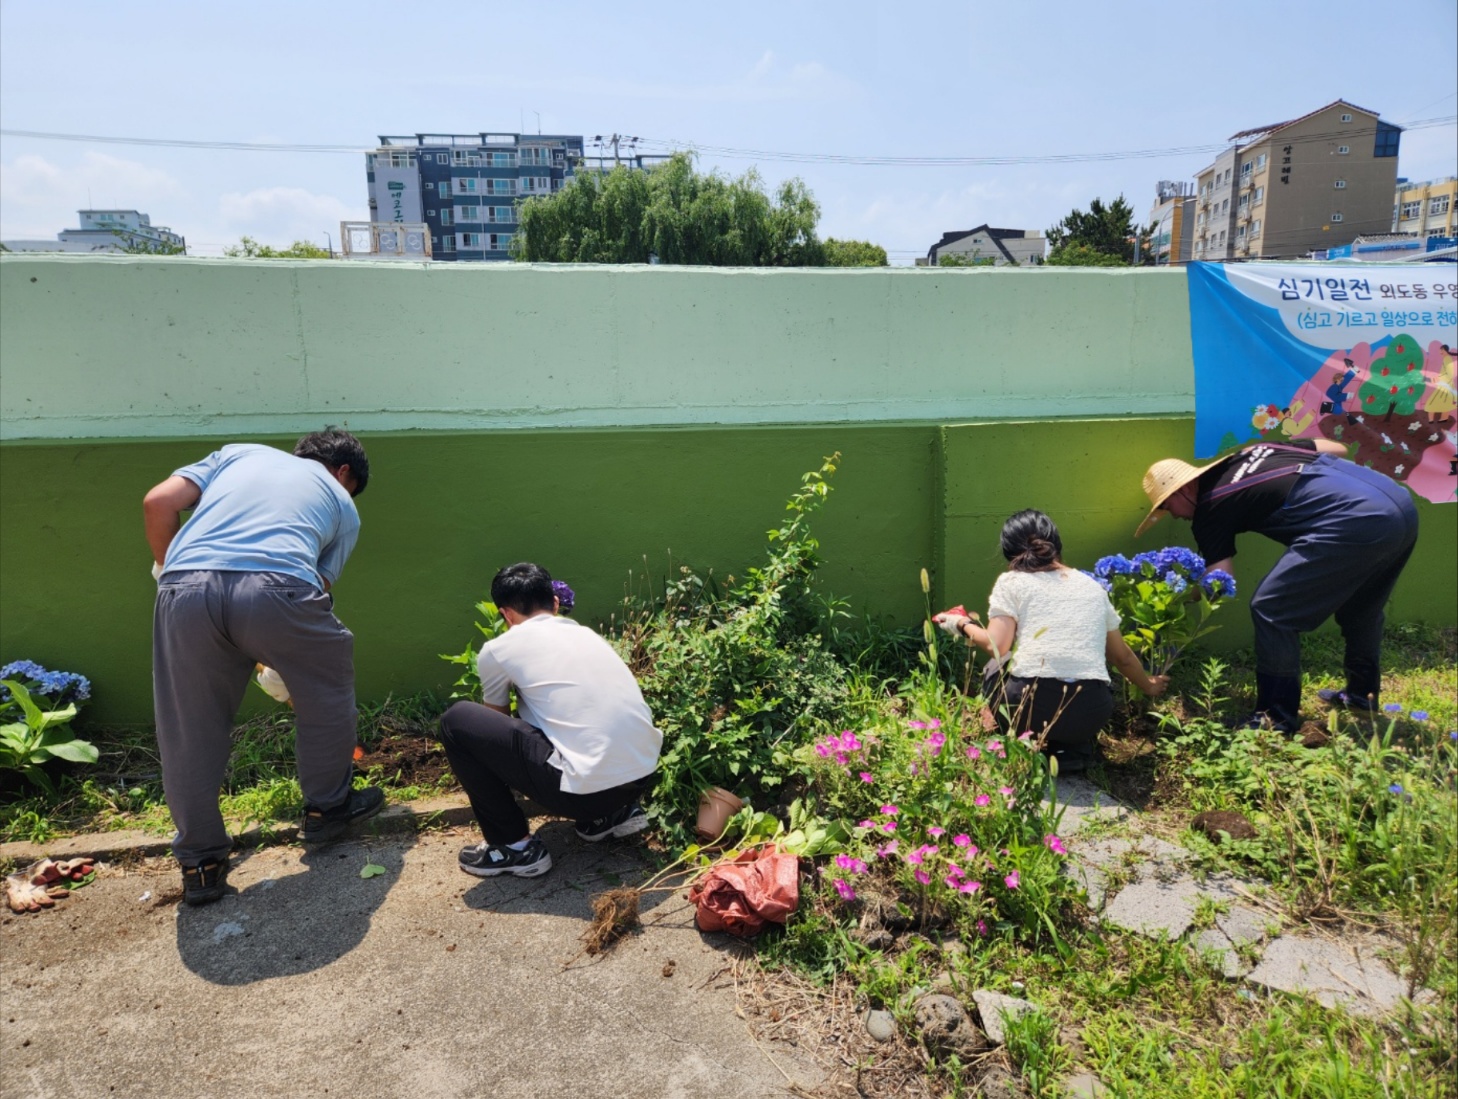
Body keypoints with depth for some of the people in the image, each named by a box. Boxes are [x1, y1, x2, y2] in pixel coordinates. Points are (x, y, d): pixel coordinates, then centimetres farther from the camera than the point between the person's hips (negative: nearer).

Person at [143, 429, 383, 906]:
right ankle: (327, 808, 38)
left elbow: (158, 502, 21)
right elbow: (319, 584, 24)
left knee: (189, 733, 18)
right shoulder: (342, 504, 29)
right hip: (276, 586, -2)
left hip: (188, 589, 3)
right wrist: (281, 651, 37)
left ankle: (199, 862, 30)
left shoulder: (239, 452, 34)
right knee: (326, 690, 25)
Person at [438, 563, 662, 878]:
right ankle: (611, 814, 21)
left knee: (457, 722, 5)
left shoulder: (497, 650, 5)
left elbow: (497, 721, 25)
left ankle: (515, 846, 11)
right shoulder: (586, 633, 20)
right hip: (642, 776, 7)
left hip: (588, 789, -7)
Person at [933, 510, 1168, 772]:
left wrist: (963, 625, 16)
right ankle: (1077, 747, 11)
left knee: (995, 671, 31)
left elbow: (997, 647, -3)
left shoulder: (1011, 581, 10)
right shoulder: (1092, 586, 22)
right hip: (1091, 712, 3)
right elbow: (1122, 656, 30)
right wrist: (1148, 686, 49)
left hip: (1032, 705, -3)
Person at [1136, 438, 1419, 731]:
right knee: (1359, 604, 29)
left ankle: (1278, 718, 5)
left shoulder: (1211, 507, 2)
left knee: (1271, 610, -2)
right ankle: (1362, 693, 45)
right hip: (1402, 504, 9)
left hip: (1354, 522, -9)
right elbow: (1337, 448, 28)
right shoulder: (1250, 452, 23)